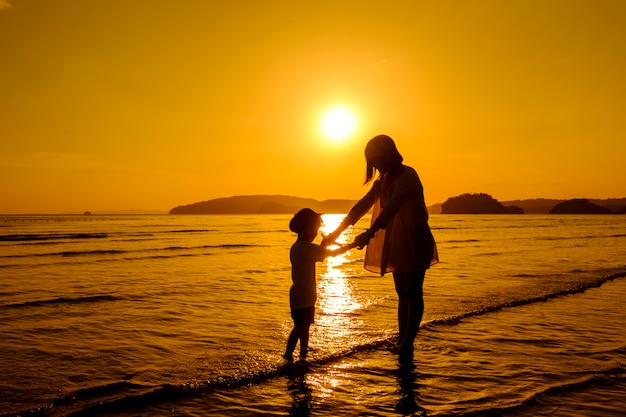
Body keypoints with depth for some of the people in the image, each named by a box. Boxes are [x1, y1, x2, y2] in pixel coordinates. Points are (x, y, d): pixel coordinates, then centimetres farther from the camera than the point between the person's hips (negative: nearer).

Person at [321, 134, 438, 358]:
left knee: (413, 293, -4)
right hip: (396, 244, 8)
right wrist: (336, 231, -1)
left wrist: (370, 233, -42)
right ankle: (402, 342, 15)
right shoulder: (384, 180, 8)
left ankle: (407, 344, 0)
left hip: (415, 243, -8)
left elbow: (392, 207, -32)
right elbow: (362, 205, 5)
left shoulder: (407, 176, -18)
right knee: (402, 295, 9)